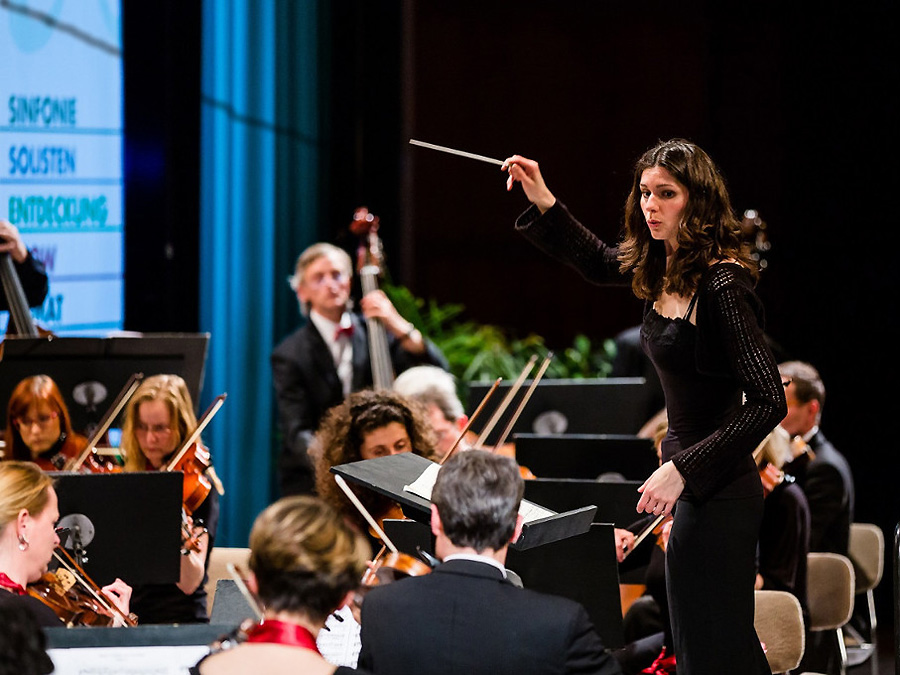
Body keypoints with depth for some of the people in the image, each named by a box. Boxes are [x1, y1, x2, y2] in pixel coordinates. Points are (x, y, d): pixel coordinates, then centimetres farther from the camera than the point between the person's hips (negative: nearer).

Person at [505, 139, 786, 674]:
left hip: (717, 492, -9)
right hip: (691, 487, 9)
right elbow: (598, 262, 27)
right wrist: (543, 203, 13)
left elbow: (769, 402, -25)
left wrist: (681, 470, -26)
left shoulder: (723, 285, -21)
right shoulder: (663, 268, 4)